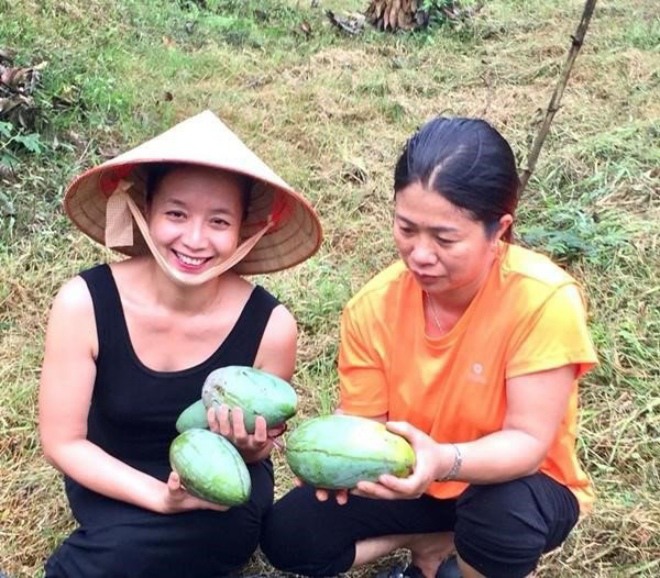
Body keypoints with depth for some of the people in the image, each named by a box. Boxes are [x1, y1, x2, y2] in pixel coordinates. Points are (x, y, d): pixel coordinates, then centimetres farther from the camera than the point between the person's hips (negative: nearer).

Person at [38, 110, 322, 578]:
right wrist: (160, 496, -25)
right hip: (113, 483, 1)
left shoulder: (269, 324, -21)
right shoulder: (84, 303, -22)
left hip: (221, 495, 0)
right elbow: (63, 441, -14)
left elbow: (256, 451, -4)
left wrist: (248, 445, -28)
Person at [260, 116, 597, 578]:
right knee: (287, 535, -12)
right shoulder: (374, 306, -17)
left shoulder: (544, 300, -29)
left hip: (514, 484, -3)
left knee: (504, 513, -37)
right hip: (413, 481, 3)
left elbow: (528, 440, -27)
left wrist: (444, 460, -47)